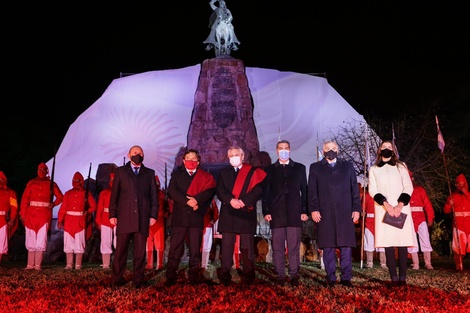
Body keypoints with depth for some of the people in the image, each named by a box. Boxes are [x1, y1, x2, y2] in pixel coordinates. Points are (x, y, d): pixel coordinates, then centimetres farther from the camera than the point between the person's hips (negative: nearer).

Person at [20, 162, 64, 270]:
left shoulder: (52, 184, 7)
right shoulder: (31, 183, 8)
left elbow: (60, 197, 14)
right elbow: (24, 199, 5)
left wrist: (52, 204, -2)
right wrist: (23, 215, -1)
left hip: (45, 215, -1)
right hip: (31, 214, 1)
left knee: (41, 240, -2)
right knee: (30, 240, 5)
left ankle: (38, 265, 3)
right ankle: (30, 264, 12)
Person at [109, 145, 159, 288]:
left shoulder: (149, 173, 14)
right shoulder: (120, 171, 11)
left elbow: (154, 196, 10)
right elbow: (114, 194, 7)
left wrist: (153, 215, 1)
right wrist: (112, 214, -1)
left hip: (142, 218, 1)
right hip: (124, 217, -1)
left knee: (140, 251, 3)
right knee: (121, 250, 2)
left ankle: (138, 280, 11)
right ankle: (117, 279, 14)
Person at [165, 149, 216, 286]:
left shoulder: (205, 176, 14)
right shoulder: (176, 174, 15)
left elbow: (210, 191, -4)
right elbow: (172, 191, -1)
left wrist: (196, 200, -19)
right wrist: (187, 201, -13)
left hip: (196, 217, 0)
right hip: (179, 216, 0)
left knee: (195, 249, 2)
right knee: (175, 248, 0)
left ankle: (193, 278, 11)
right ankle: (170, 278, 7)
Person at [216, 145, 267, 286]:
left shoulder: (253, 172, 7)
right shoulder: (223, 172, 16)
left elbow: (258, 190, -4)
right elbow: (219, 190, 3)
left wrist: (243, 201, -15)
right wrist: (230, 200, -14)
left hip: (246, 213, -2)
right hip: (228, 213, 2)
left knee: (247, 245, 2)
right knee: (227, 245, 2)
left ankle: (248, 275, 9)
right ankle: (224, 275, 7)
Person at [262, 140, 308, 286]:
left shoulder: (300, 168, 12)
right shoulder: (269, 169, 12)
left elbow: (304, 190, 9)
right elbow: (266, 192, 8)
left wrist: (305, 211, 2)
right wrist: (266, 212, -1)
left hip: (295, 213, 0)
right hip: (276, 214, 0)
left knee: (294, 246, 1)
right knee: (278, 247, 3)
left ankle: (294, 275, 10)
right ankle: (280, 275, 11)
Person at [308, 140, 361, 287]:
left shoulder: (348, 166, 17)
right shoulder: (315, 167, 14)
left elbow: (354, 189, 12)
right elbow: (312, 191, 6)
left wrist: (356, 209, 3)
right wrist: (313, 209, -5)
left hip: (345, 213, 1)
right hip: (325, 213, -1)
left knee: (346, 246, 1)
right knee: (328, 247, 2)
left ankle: (346, 278, 10)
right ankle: (330, 278, 11)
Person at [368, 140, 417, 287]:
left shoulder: (401, 166, 14)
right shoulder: (374, 169, 14)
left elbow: (408, 187, 4)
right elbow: (372, 190, 3)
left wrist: (400, 205, -10)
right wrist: (386, 204, -13)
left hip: (401, 209, 0)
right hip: (383, 210, 0)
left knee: (402, 242, -5)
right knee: (388, 243, -5)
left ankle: (402, 278, -2)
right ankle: (394, 278, -5)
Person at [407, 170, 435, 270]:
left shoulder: (420, 189, 8)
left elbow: (427, 204, 3)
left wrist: (430, 218, -5)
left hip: (420, 218, 0)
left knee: (425, 241, -1)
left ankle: (428, 263, 7)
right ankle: (415, 264, 8)